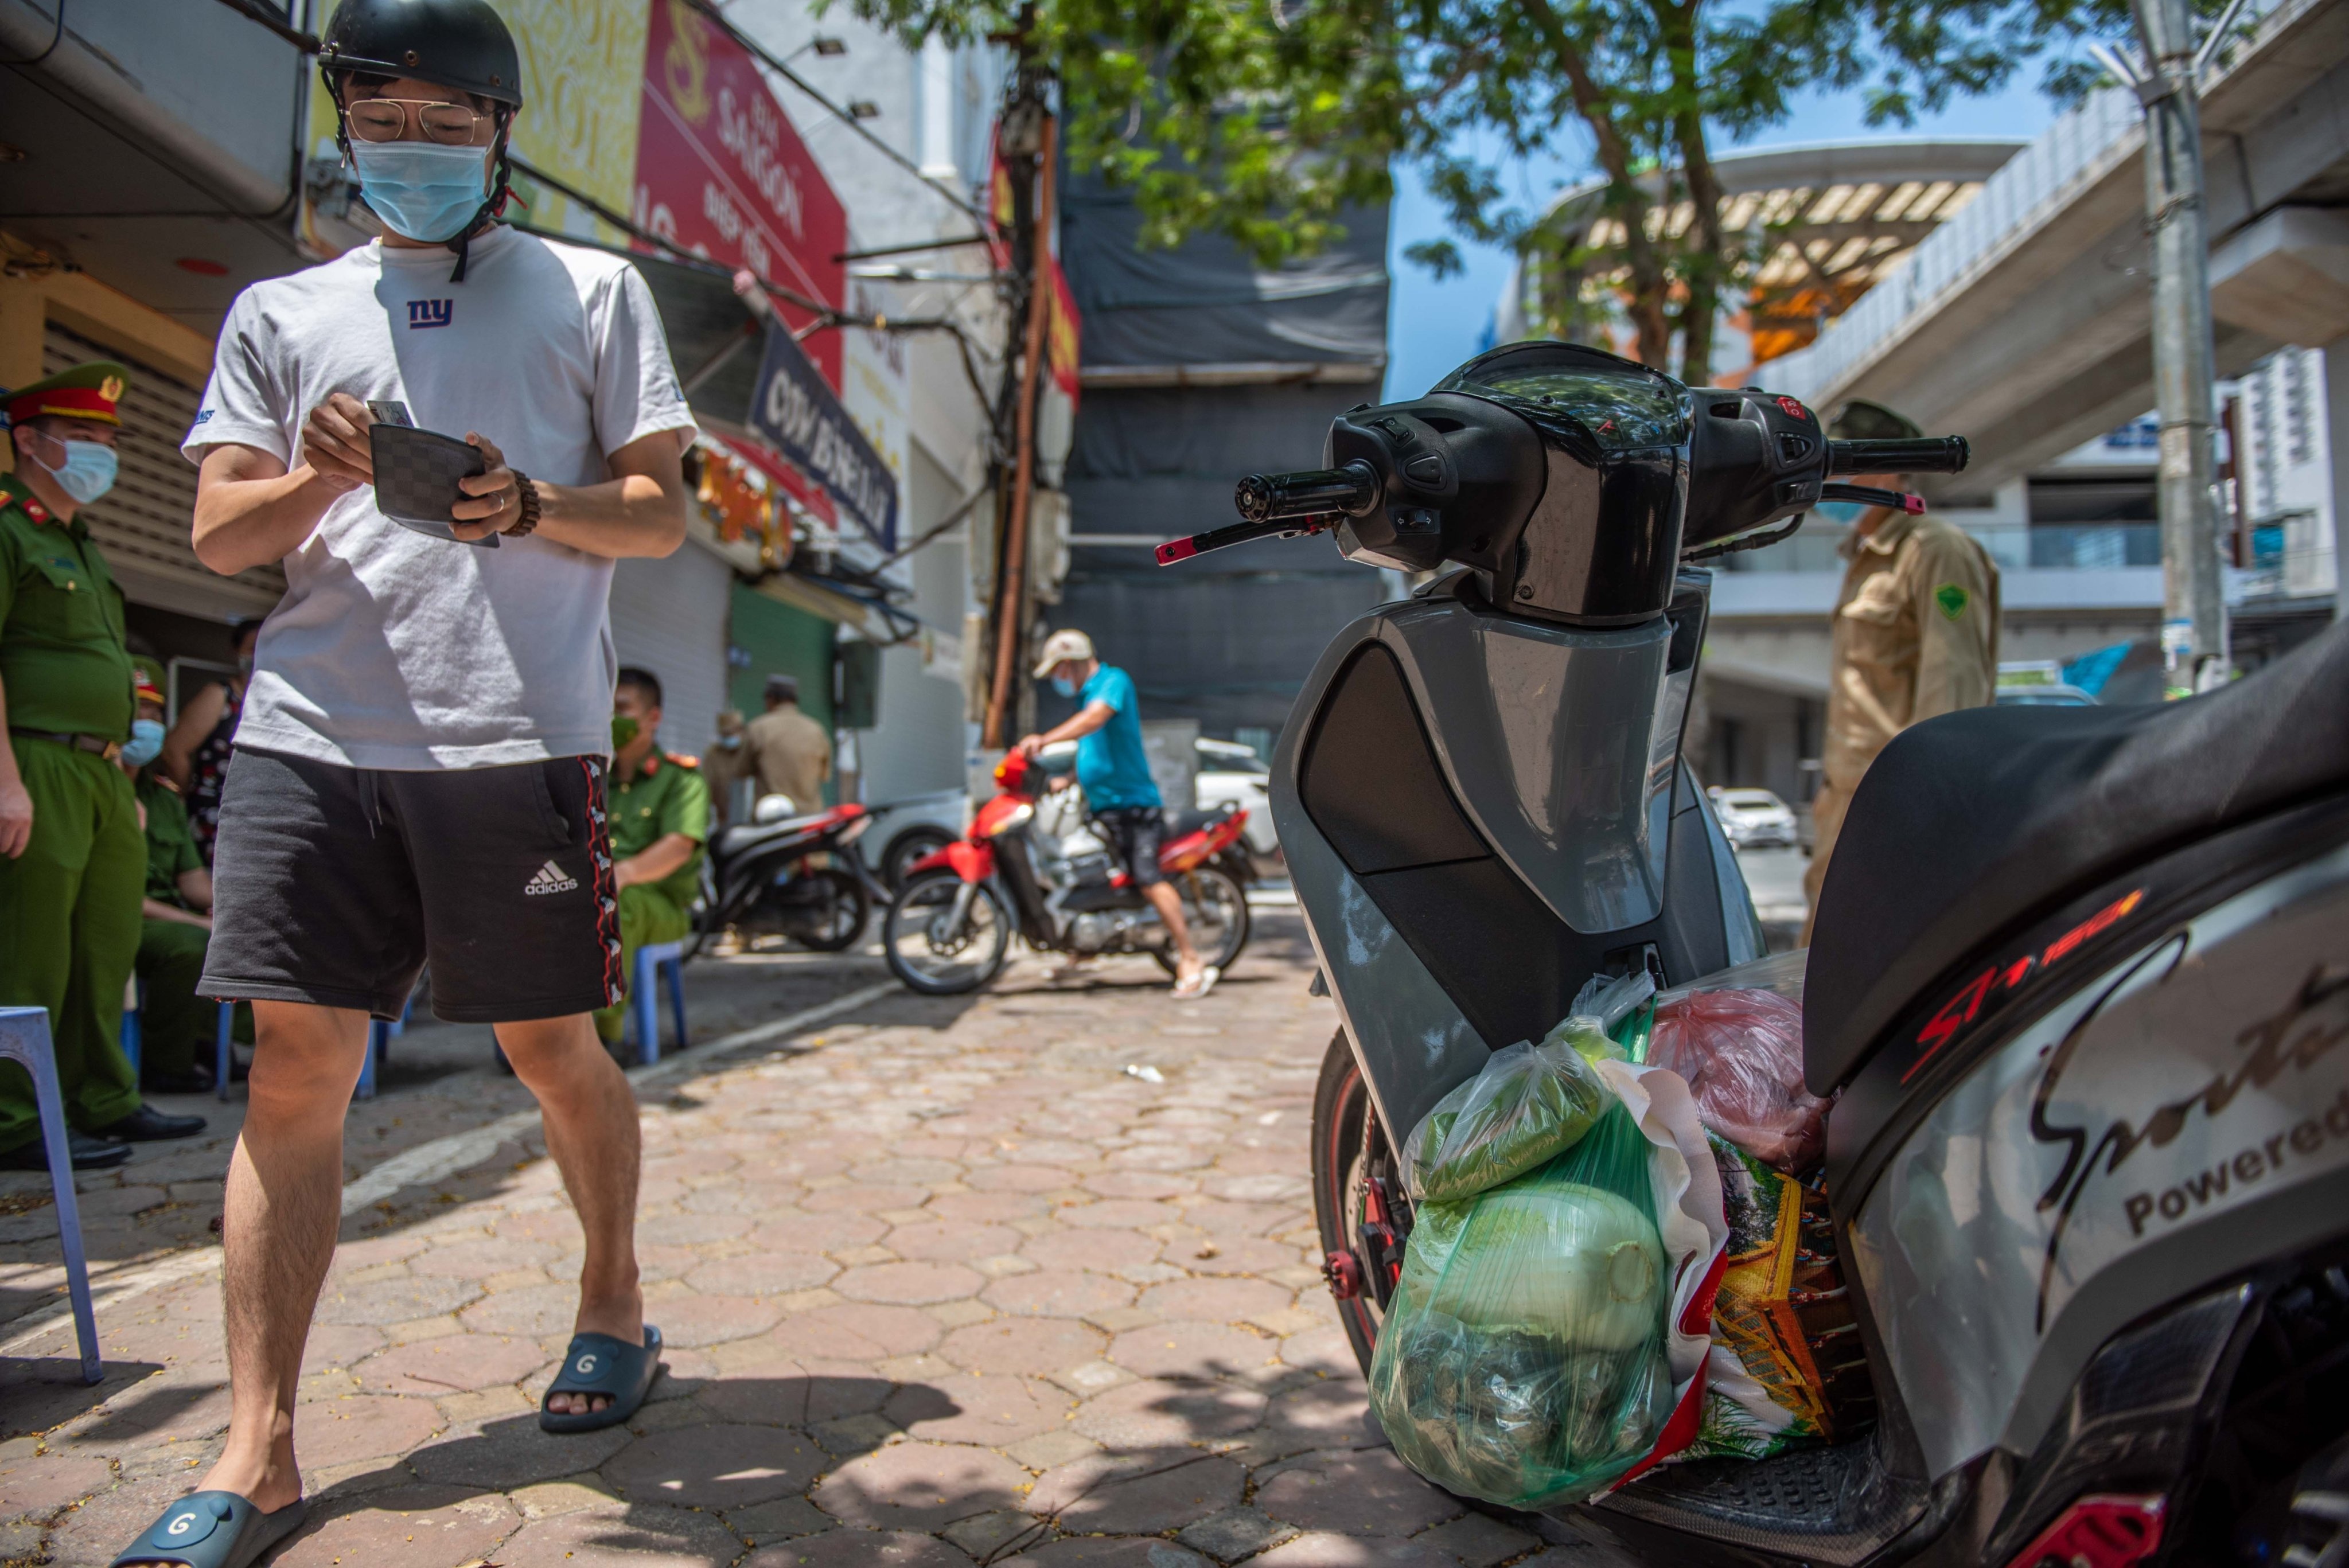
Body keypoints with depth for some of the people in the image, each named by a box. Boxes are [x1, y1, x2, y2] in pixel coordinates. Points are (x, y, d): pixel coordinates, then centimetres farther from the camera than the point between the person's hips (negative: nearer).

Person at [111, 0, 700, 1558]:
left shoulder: (592, 291, 12)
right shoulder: (281, 311, 19)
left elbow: (664, 514, 6)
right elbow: (220, 534, 13)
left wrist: (529, 508, -13)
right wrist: (320, 475, -8)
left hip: (517, 732, -2)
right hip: (311, 732, 3)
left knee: (550, 1048, 6)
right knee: (296, 1066, -1)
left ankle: (615, 1303, 31)